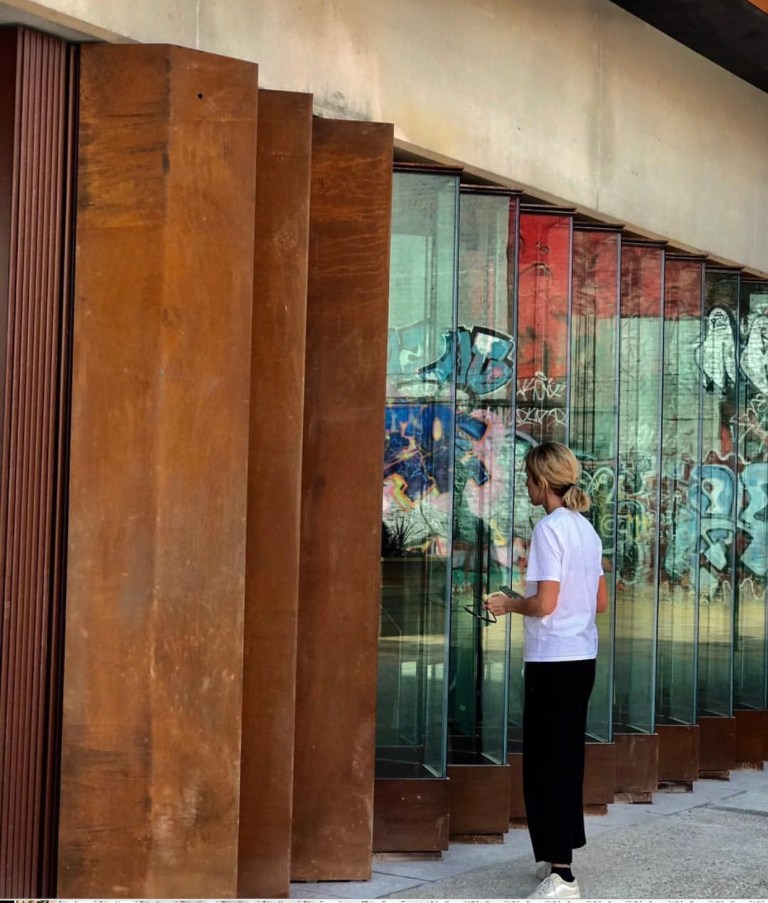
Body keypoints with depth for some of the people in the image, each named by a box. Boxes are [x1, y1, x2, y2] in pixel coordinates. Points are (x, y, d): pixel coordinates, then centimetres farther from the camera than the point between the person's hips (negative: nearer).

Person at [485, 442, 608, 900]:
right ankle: (560, 857, 23)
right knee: (566, 759, 15)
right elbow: (601, 601, 16)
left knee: (546, 764, -4)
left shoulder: (550, 528, -14)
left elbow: (545, 603, -19)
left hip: (553, 659, -9)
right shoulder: (587, 529, 11)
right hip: (582, 656, 9)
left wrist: (509, 604, -2)